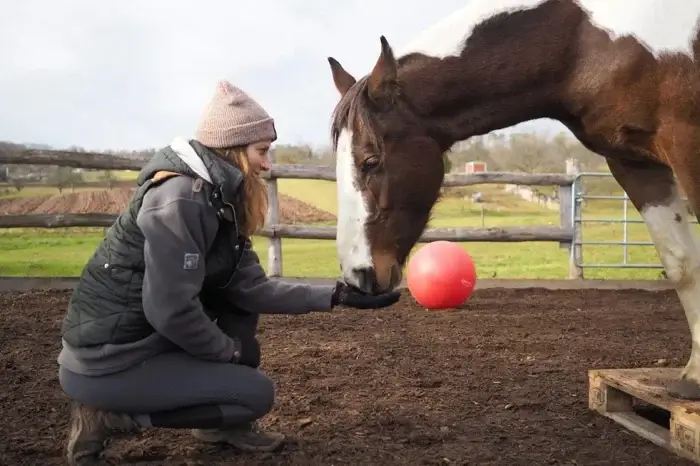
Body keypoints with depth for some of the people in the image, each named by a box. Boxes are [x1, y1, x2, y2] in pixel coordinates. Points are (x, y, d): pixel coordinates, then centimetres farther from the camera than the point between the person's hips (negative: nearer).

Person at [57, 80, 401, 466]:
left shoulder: (218, 197, 4)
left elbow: (251, 286, 2)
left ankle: (222, 422, 16)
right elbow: (170, 310, -26)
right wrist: (232, 351, -9)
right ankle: (110, 416, -1)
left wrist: (339, 295, -1)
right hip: (103, 362, -9)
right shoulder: (181, 198, -24)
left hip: (144, 335, 9)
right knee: (256, 393, -4)